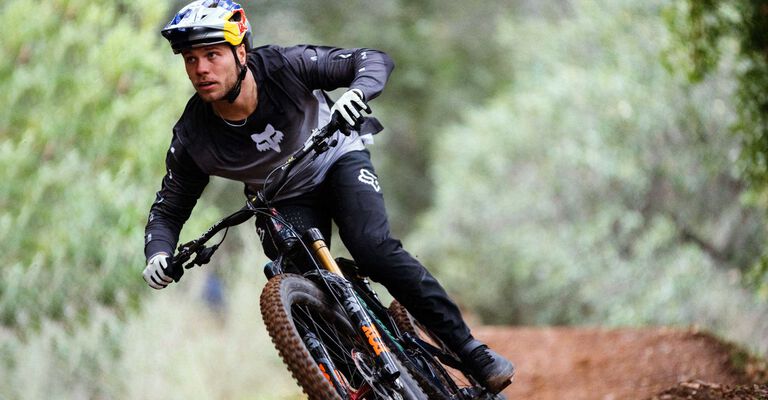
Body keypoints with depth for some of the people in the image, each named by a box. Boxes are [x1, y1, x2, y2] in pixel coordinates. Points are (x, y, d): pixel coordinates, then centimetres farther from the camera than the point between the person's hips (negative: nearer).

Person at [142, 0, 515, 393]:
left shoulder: (283, 66, -29)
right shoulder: (191, 139, -24)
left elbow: (375, 60, -24)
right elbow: (168, 209, -10)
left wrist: (356, 93, -47)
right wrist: (157, 255, -30)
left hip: (338, 160, -2)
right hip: (283, 201, 2)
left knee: (374, 248, -26)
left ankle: (471, 351, -19)